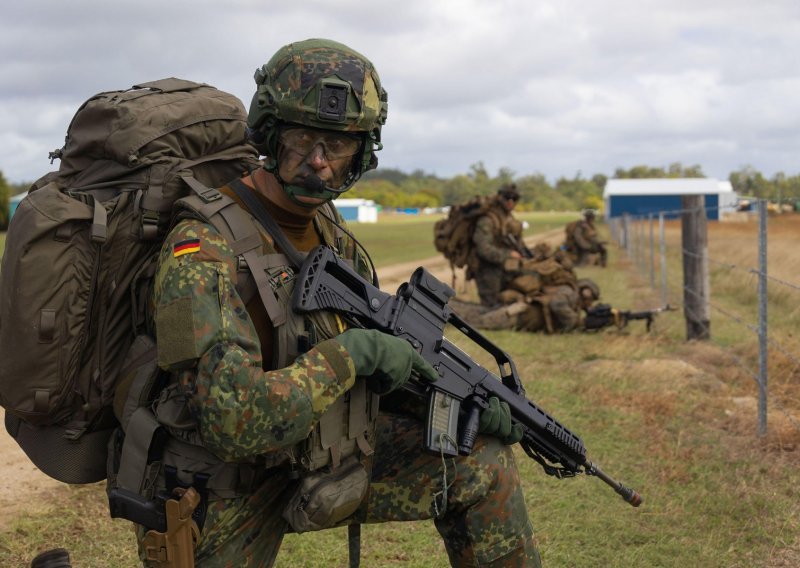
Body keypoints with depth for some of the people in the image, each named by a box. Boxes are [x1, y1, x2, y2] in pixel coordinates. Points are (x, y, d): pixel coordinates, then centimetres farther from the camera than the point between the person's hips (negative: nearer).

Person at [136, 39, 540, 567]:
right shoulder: (205, 250, -27)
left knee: (481, 464, 1)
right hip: (219, 501, -7)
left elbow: (385, 359, 11)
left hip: (314, 456, 7)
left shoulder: (331, 232, 0)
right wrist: (351, 351, -28)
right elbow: (237, 420, -36)